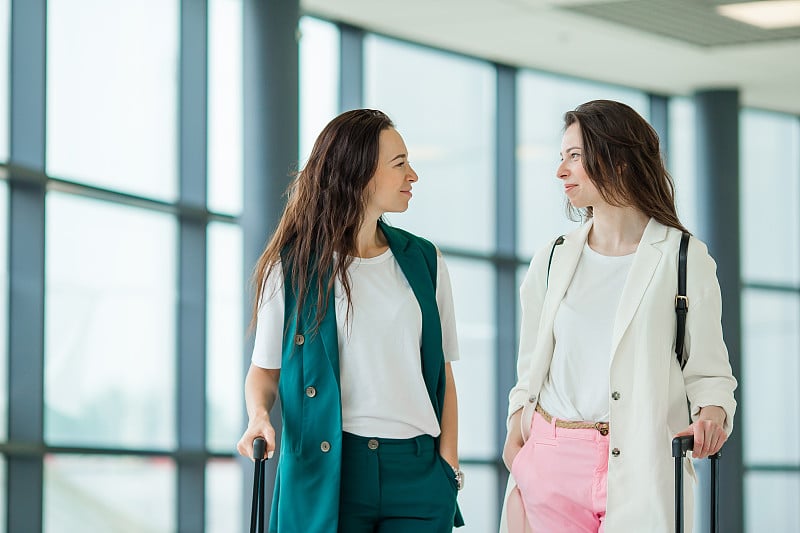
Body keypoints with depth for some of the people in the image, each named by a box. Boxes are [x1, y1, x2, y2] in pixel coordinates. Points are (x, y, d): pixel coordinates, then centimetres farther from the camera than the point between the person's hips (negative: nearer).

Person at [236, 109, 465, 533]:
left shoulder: (424, 262, 10)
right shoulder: (292, 266, 2)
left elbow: (443, 374, 10)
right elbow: (265, 368, 5)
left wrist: (449, 467, 1)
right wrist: (258, 416, -16)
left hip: (416, 473, 2)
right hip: (325, 470, -2)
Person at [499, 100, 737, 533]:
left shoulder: (684, 258, 1)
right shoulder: (552, 260, 12)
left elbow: (708, 370, 1)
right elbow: (530, 373, 14)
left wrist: (712, 413, -17)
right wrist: (516, 436, 3)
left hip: (640, 467, -3)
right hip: (551, 461, 3)